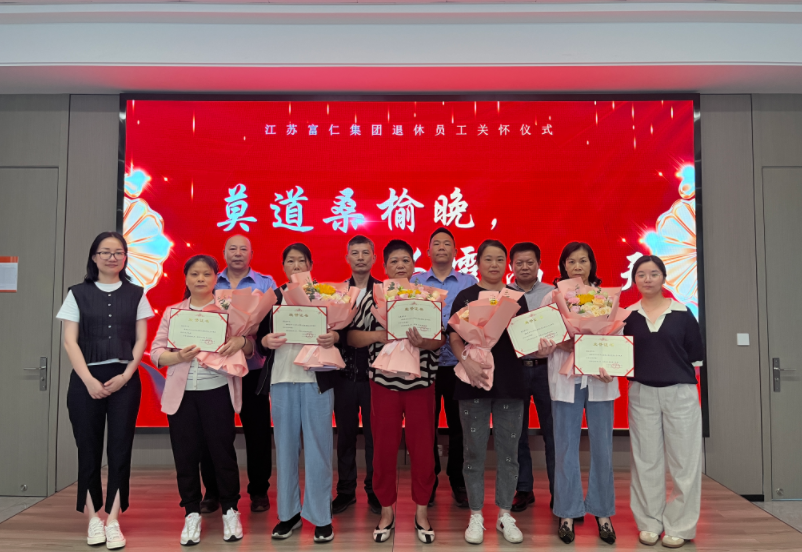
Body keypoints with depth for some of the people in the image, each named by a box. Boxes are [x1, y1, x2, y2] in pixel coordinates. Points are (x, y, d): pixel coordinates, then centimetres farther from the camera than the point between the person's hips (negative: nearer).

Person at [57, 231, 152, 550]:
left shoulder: (136, 295, 8)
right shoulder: (78, 294, 7)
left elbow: (141, 340, 5)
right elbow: (70, 341, 0)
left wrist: (126, 375, -8)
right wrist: (88, 380, -10)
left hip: (124, 379, 0)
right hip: (86, 380, 0)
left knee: (120, 449, -1)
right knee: (89, 449, 4)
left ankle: (113, 520, 4)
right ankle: (93, 518, 13)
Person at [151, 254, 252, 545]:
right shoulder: (172, 312, 9)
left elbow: (250, 348, 2)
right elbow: (156, 352, 4)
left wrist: (241, 341, -22)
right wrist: (178, 357, -17)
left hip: (218, 391, -2)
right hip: (181, 393, 2)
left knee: (222, 451, 2)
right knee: (185, 454, 6)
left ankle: (230, 511, 20)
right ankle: (192, 514, 22)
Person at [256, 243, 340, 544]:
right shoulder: (272, 298, 11)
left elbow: (342, 332, 1)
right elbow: (259, 338, 9)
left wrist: (334, 336, -21)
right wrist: (266, 340, -13)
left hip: (317, 379, -2)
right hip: (281, 379, 2)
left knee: (318, 446, 2)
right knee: (285, 445, 9)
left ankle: (321, 516, 12)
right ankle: (288, 512, 22)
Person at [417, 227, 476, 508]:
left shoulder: (469, 282, 8)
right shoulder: (415, 282, 9)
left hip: (459, 363, 0)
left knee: (459, 425, 6)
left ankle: (458, 483, 21)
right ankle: (428, 483, 21)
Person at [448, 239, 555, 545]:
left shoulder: (517, 298, 10)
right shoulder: (465, 296, 3)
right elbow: (454, 336, -3)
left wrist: (539, 349, -11)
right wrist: (466, 361, -21)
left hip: (510, 381, 2)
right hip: (474, 381, -2)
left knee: (508, 451, 8)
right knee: (475, 451, 4)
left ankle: (504, 514, 22)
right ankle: (476, 516, 17)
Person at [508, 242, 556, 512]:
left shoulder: (553, 294, 6)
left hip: (545, 367, 0)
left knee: (553, 431, 4)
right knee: (517, 432, 9)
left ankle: (558, 491, 16)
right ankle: (524, 489, 22)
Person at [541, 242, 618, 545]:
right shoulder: (552, 297, 4)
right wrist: (567, 344, -18)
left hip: (600, 379, 1)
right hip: (566, 379, -1)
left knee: (602, 446, 6)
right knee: (566, 447, 3)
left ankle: (603, 512, 19)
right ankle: (567, 513, 14)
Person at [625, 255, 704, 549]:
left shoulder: (682, 313, -1)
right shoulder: (628, 315, 2)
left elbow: (696, 355, 3)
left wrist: (676, 374, -1)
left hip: (680, 393, -1)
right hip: (642, 394, 1)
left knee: (684, 460, 3)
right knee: (646, 460, 8)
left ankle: (679, 525, 16)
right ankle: (649, 523, 20)